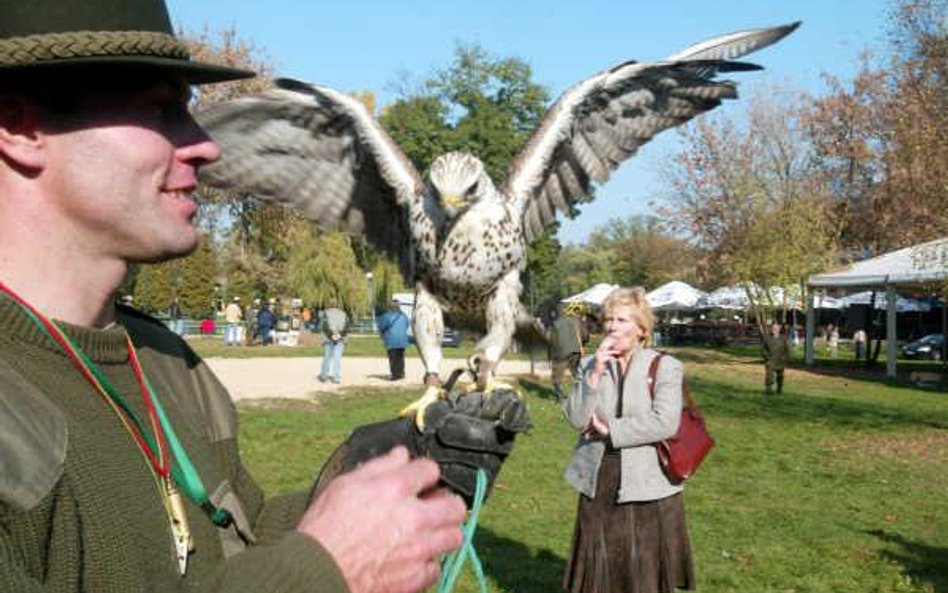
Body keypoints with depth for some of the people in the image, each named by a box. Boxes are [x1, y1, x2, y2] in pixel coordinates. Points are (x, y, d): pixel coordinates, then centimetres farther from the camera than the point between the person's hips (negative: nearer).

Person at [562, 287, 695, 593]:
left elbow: (665, 423, -17)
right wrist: (595, 372, -15)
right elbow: (577, 418, -5)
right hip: (598, 483, 3)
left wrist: (609, 429, -12)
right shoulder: (591, 364, 5)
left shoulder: (664, 367, -6)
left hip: (647, 486, -3)